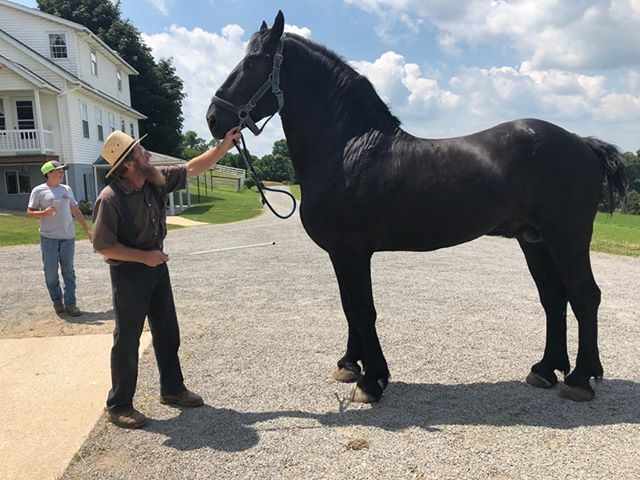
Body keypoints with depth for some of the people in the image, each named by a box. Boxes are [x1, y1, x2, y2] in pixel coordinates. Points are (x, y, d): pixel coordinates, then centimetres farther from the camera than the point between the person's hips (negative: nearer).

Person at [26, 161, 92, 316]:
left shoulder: (67, 189, 10)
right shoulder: (39, 191, -2)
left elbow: (76, 211, 15)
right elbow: (29, 212, -1)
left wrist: (87, 230, 13)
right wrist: (45, 213, -21)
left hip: (68, 237, 3)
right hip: (49, 238, -3)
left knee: (68, 271, 4)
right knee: (51, 271, 2)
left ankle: (70, 304, 8)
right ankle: (57, 301, 19)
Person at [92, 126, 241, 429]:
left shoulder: (157, 180, -4)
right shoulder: (110, 199, -22)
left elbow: (192, 168, 4)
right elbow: (102, 245, -19)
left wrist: (224, 147, -2)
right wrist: (144, 257, -19)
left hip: (157, 266, 7)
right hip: (128, 273, -7)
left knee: (167, 333, 15)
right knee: (127, 339, 3)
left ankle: (172, 389, 33)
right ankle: (118, 405, 20)